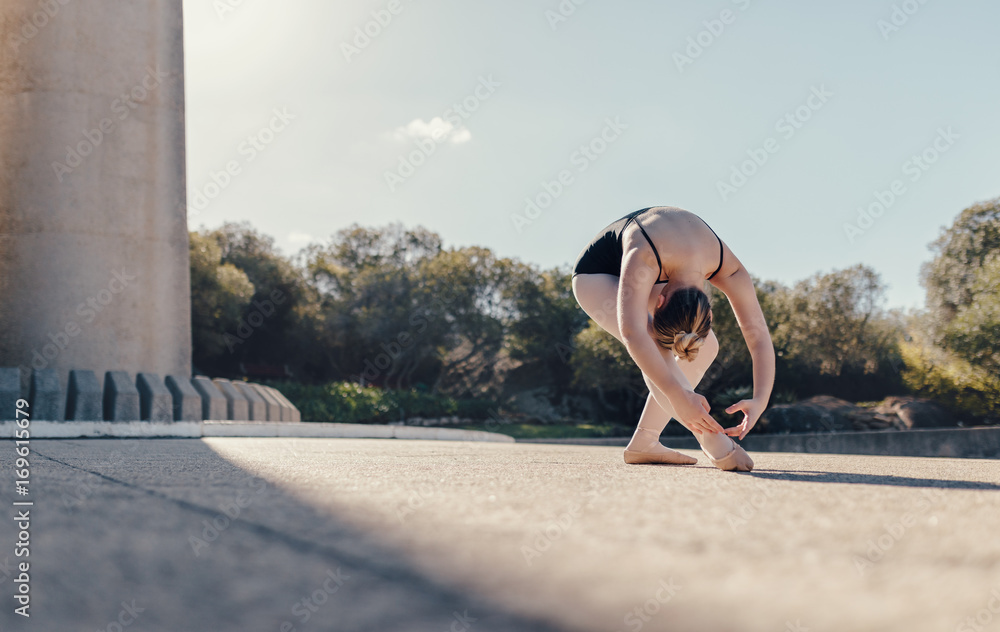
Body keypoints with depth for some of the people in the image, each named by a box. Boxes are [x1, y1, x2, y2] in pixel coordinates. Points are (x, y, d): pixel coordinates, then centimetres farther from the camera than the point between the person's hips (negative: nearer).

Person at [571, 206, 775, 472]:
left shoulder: (728, 269, -28)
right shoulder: (644, 258, -44)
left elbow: (759, 334, -26)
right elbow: (631, 332, -56)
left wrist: (760, 400, -40)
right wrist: (678, 396, -62)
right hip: (596, 276, -6)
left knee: (706, 346, -9)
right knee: (653, 346, -32)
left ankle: (643, 443, -7)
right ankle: (712, 441, -33)